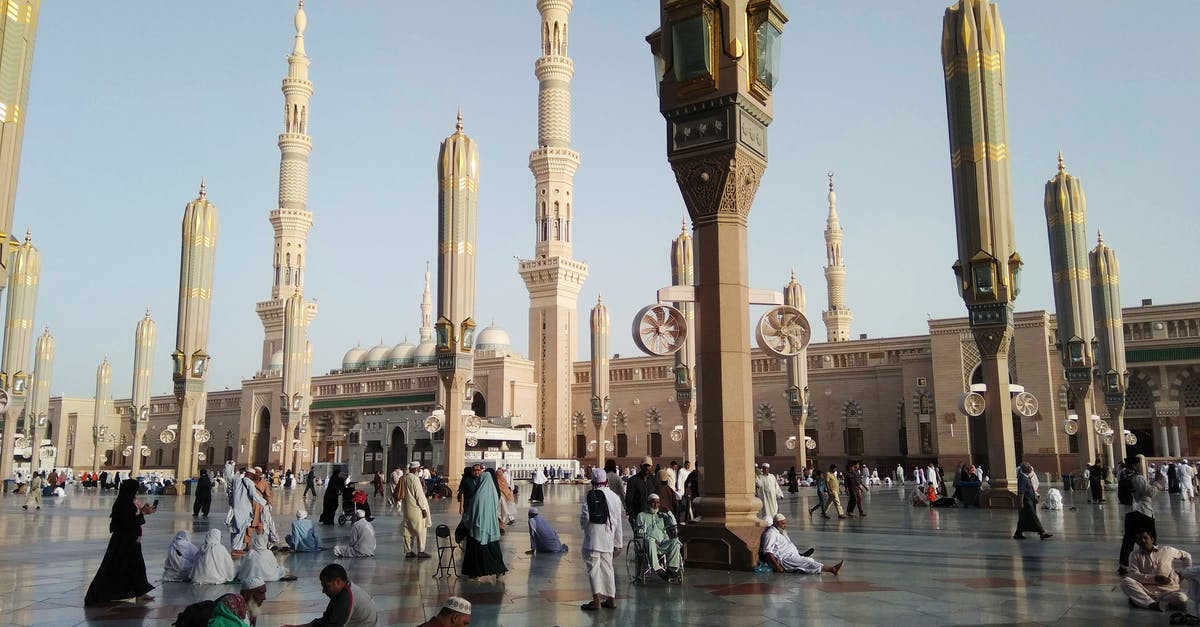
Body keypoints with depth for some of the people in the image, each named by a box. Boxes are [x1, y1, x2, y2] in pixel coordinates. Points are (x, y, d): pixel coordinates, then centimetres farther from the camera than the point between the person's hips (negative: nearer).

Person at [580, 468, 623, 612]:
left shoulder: (590, 496, -8)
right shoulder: (614, 497, 5)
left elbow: (584, 517, -13)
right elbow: (618, 522, 9)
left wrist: (584, 527, 11)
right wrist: (618, 544, 15)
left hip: (592, 537, -4)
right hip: (608, 539, 4)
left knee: (593, 567, -2)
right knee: (607, 567, 14)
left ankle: (596, 600, -9)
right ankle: (611, 598, 19)